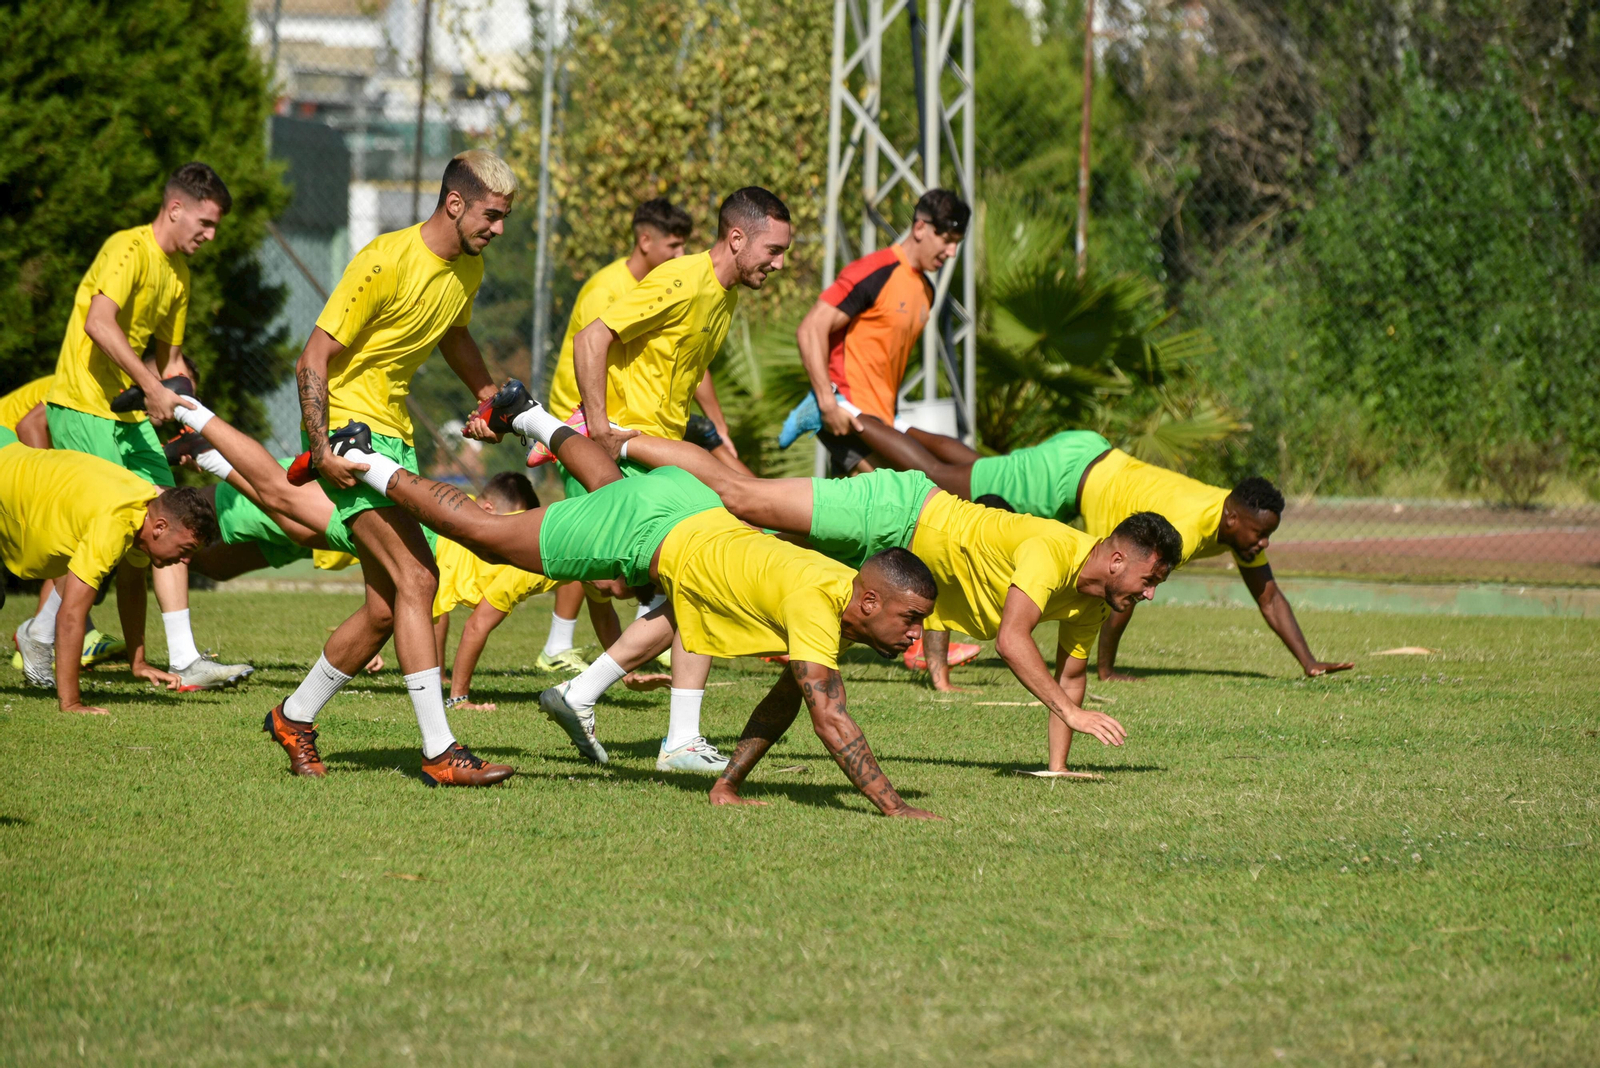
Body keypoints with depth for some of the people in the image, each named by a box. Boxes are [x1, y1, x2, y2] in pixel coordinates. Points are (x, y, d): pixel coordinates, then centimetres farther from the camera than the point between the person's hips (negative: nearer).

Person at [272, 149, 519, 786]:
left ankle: (296, 718, 26)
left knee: (386, 610, 7)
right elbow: (313, 360, -18)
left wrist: (487, 395, 17)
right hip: (350, 425, -9)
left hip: (396, 434, 9)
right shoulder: (386, 262, -19)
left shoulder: (468, 269, 7)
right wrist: (322, 449, -25)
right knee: (416, 578, -20)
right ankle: (440, 753, -23)